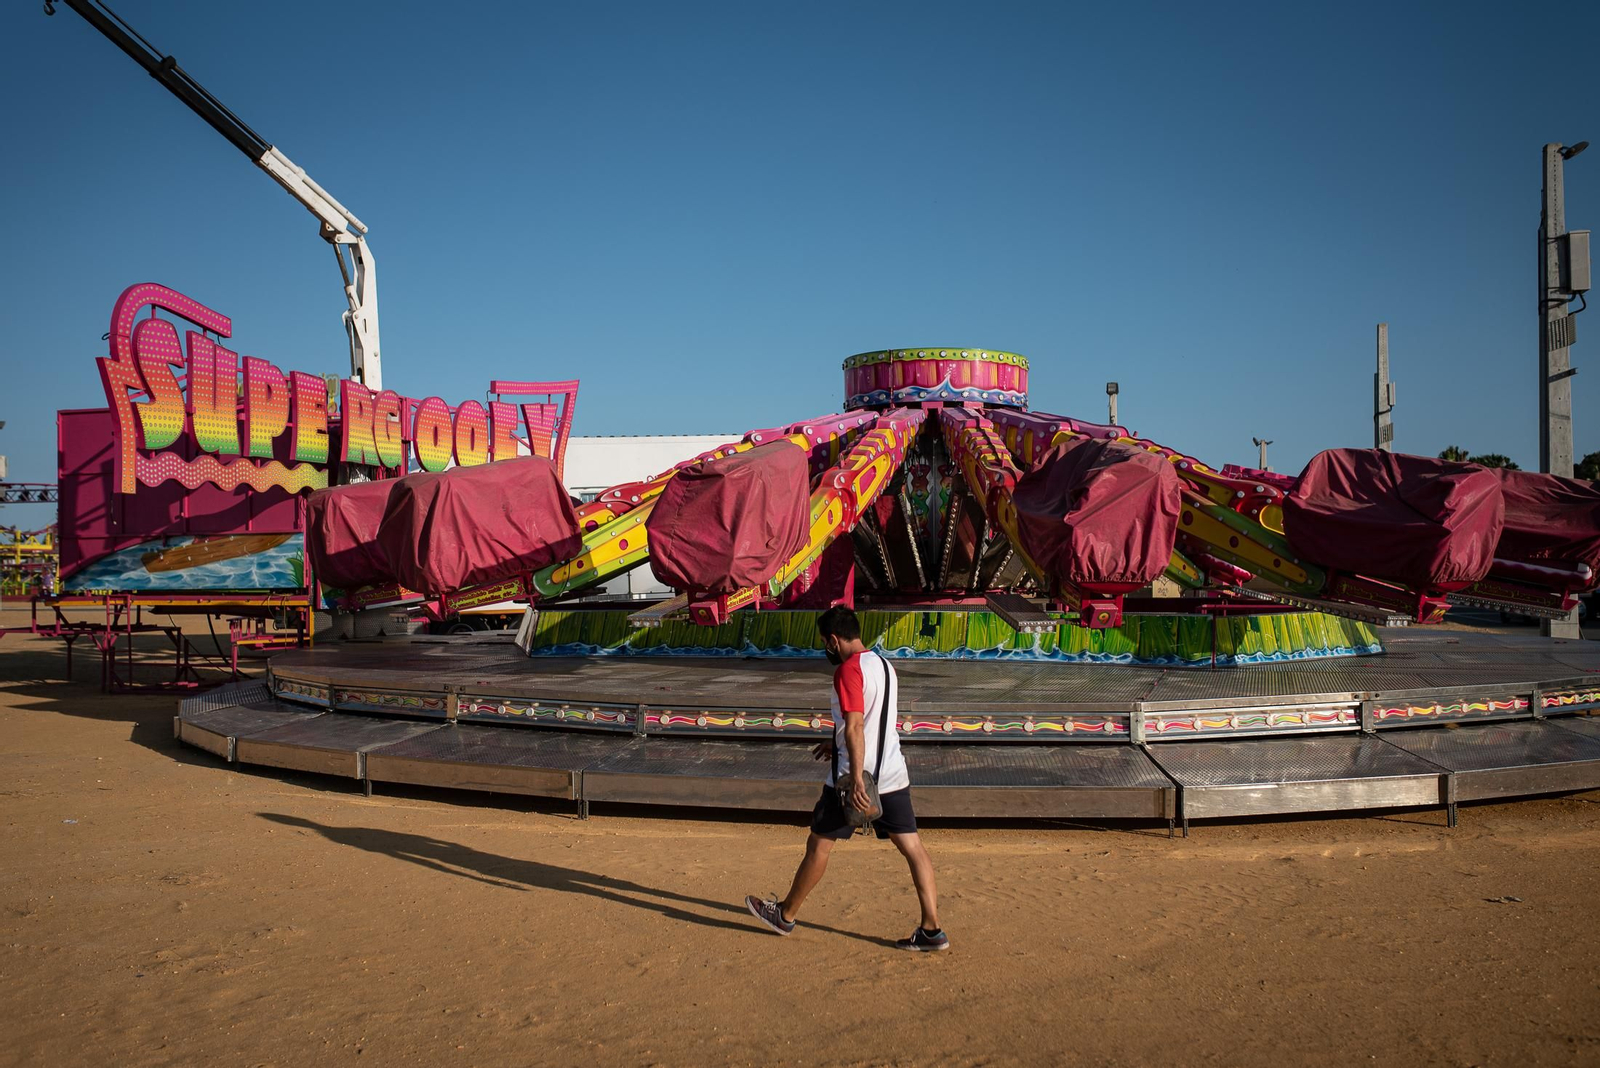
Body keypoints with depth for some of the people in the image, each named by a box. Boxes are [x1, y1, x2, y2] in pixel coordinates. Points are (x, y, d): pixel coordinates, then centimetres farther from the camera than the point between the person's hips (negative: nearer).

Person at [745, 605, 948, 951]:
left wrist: (856, 778, -28)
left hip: (857, 779, -8)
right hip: (893, 776, 8)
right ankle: (932, 930, 4)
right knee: (912, 847, 6)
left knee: (819, 844, 8)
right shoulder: (883, 665, 13)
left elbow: (854, 727, -24)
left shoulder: (848, 669, -14)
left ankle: (786, 915, 23)